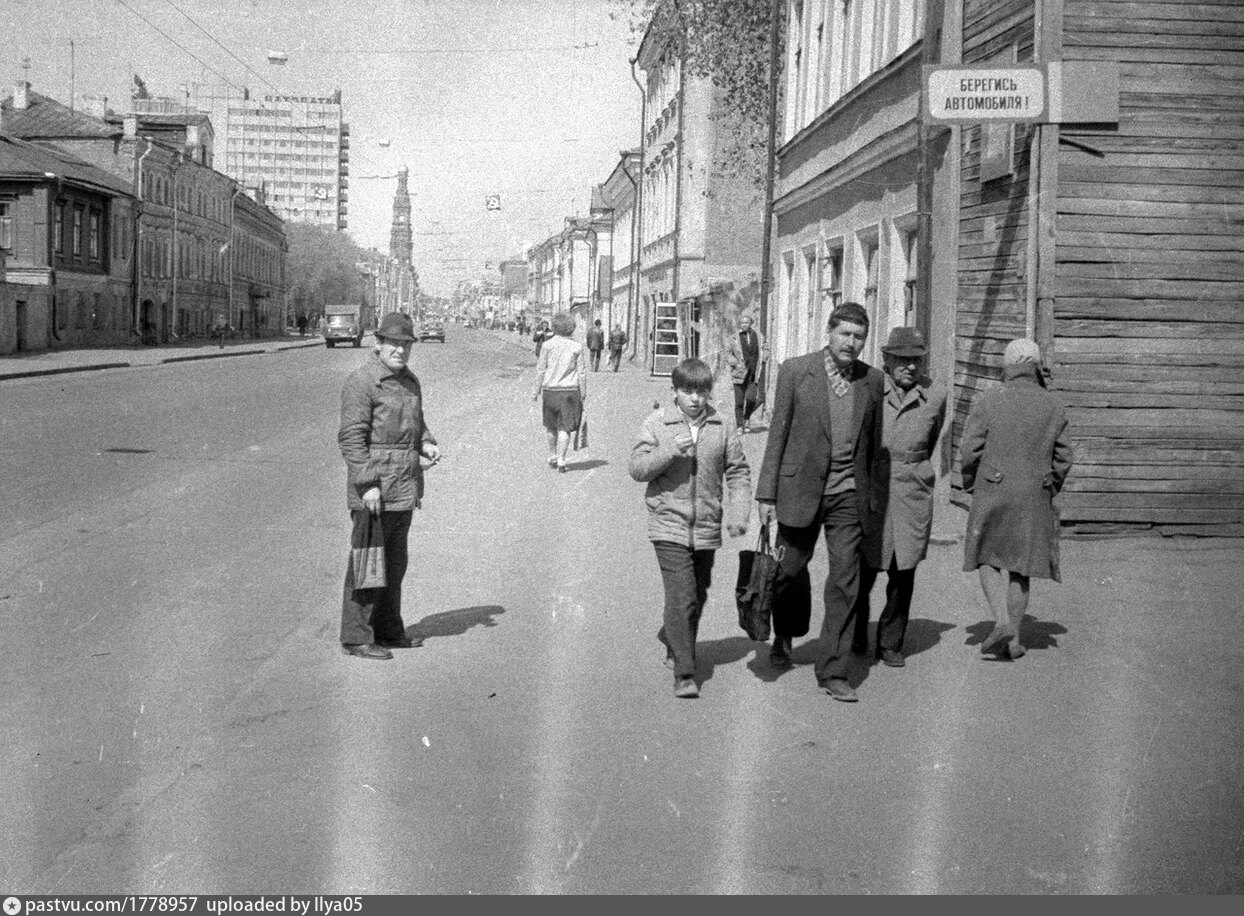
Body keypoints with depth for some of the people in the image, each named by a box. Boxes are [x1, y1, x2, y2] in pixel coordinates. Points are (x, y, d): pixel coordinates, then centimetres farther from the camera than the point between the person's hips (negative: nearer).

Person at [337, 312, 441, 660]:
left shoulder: (410, 381, 14)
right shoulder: (361, 382, -13)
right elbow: (351, 437, -17)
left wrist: (427, 444, 6)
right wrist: (368, 484, -22)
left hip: (405, 487, 9)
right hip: (374, 488, -9)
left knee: (394, 562, 16)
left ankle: (387, 630, 27)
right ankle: (356, 638, 4)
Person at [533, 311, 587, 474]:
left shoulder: (548, 345, -4)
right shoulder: (576, 347, -4)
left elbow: (540, 369, -2)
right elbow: (582, 372, -1)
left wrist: (537, 390, 7)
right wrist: (583, 394, 7)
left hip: (550, 389, 1)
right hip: (570, 390, -1)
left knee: (551, 426, 18)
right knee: (564, 427, 2)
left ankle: (552, 457, 27)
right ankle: (561, 461, -5)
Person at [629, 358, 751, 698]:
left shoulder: (723, 429, 3)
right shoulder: (657, 424, -2)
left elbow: (738, 473, 7)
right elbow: (636, 467, -5)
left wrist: (738, 514, -5)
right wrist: (670, 452, -20)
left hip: (706, 529, 4)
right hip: (669, 526, -3)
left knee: (697, 596, 17)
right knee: (681, 597, -11)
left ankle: (672, 641, 44)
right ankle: (684, 674, -7)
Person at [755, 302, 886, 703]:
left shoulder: (873, 380, 5)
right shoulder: (795, 371, -3)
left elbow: (874, 445, 11)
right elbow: (778, 434, -2)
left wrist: (875, 501, 11)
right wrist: (767, 494, -5)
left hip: (849, 495, 2)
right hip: (801, 488, -2)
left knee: (845, 583, -1)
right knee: (789, 569, 10)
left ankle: (833, 671, 7)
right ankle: (784, 634, 40)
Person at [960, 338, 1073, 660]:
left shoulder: (987, 402, -6)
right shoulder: (1053, 407, 2)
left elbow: (969, 452, -8)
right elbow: (1063, 458, 5)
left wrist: (970, 486, 8)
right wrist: (1049, 490, 19)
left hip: (992, 494, -2)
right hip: (1034, 500, 2)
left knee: (989, 560, 11)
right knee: (1019, 567, 11)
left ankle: (1002, 621, -9)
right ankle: (1014, 639, 12)